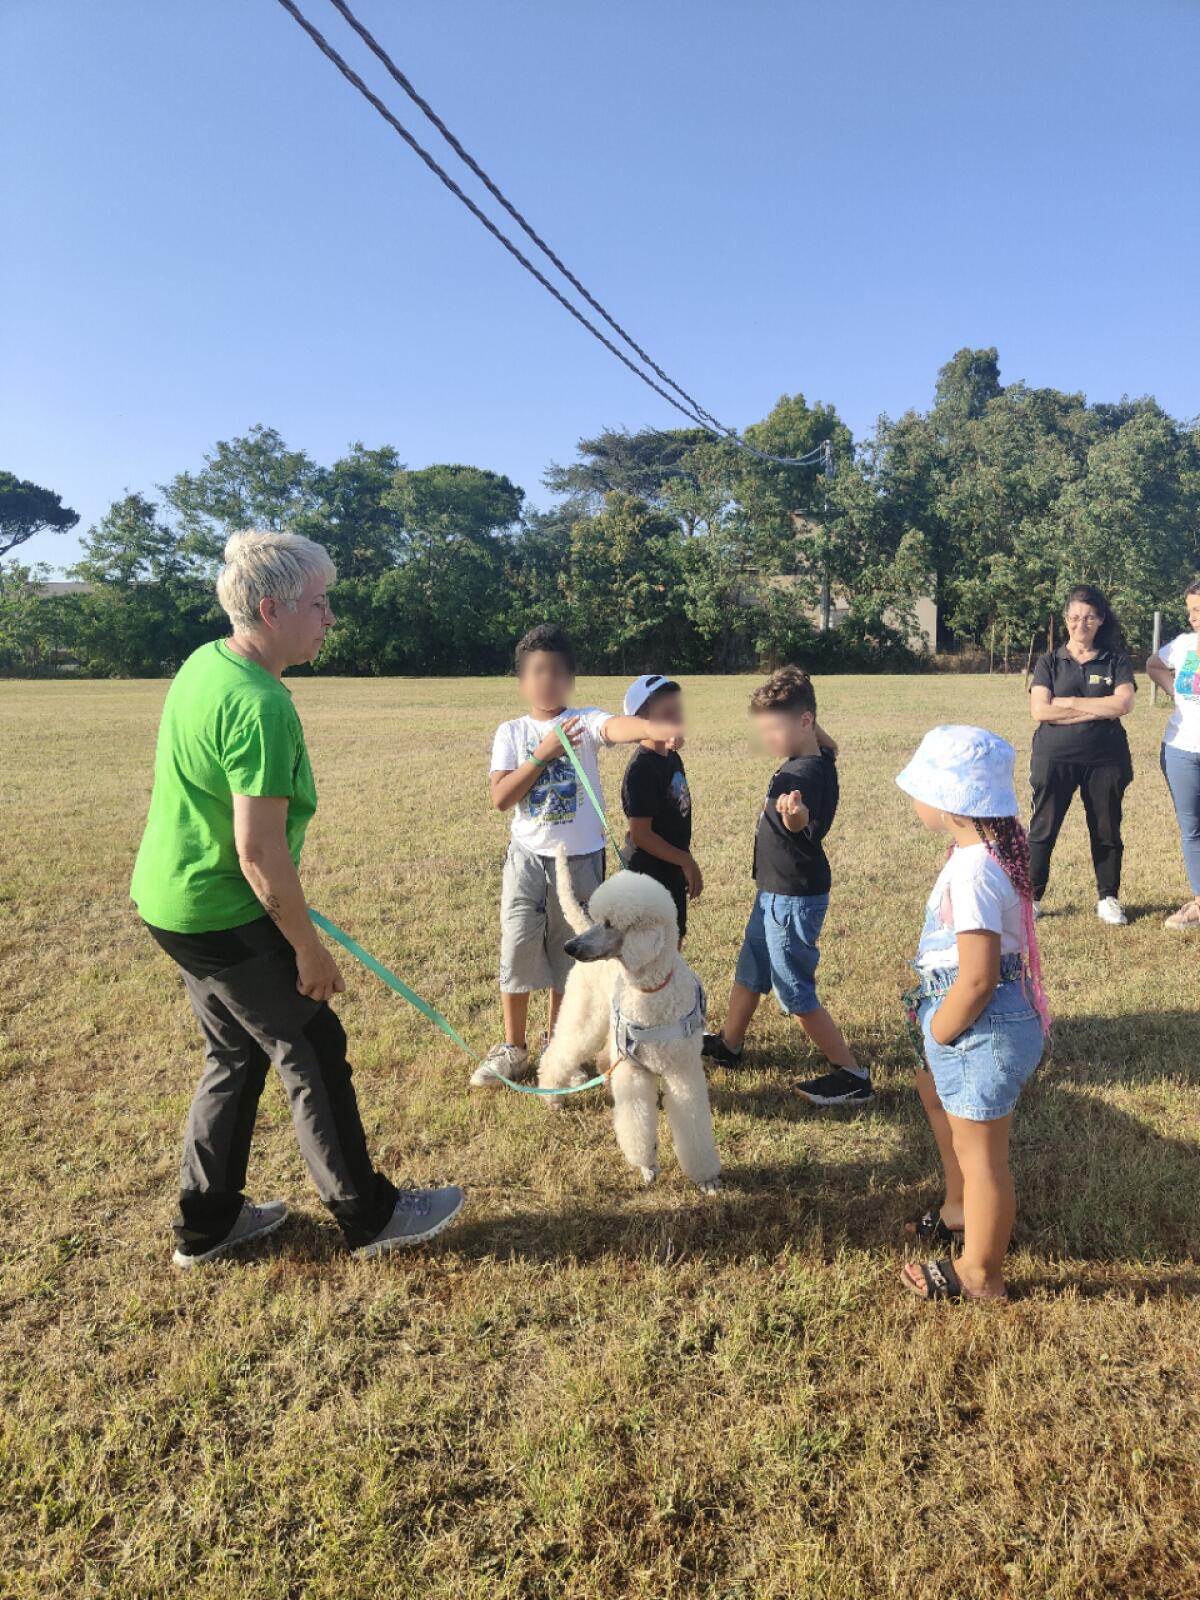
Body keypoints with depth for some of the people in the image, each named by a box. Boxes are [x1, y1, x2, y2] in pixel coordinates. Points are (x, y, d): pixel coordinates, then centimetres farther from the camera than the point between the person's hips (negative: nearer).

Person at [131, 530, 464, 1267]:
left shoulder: (206, 661, 4)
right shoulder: (261, 708, -26)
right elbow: (260, 853, -26)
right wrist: (310, 950, -15)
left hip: (174, 898, 9)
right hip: (222, 916, -9)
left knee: (237, 1053, 21)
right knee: (314, 1053, 5)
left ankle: (206, 1223, 34)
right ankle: (371, 1215, 22)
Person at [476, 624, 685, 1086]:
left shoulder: (585, 721, -7)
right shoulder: (511, 732, 0)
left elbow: (616, 726, -31)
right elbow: (500, 798, -11)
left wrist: (651, 727, -54)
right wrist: (544, 753, -20)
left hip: (581, 859, -1)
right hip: (527, 858, 1)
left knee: (571, 954, 12)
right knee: (517, 951, 5)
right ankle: (513, 1050, 24)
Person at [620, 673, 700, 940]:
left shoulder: (672, 758, 6)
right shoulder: (642, 769, -22)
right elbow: (641, 834, -24)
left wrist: (684, 864, 16)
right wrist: (686, 860, -19)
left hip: (671, 871, 9)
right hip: (649, 874, -9)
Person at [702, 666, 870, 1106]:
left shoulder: (807, 773, -29)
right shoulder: (812, 761, 0)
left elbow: (801, 829, -50)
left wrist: (795, 817, -68)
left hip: (794, 898, -10)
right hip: (776, 890, 10)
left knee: (796, 993, 1)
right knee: (750, 971, 24)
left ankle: (852, 1077, 13)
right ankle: (728, 1045, 43)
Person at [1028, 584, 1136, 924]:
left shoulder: (1116, 661, 5)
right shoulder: (1049, 662, 3)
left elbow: (1123, 704, -12)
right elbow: (1040, 711, -11)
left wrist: (1069, 702, -12)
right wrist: (1098, 710, -11)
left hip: (1105, 761, 1)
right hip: (1055, 759, -1)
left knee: (1106, 832, 9)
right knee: (1043, 829, 4)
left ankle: (1108, 899, 22)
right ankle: (1031, 897, 14)